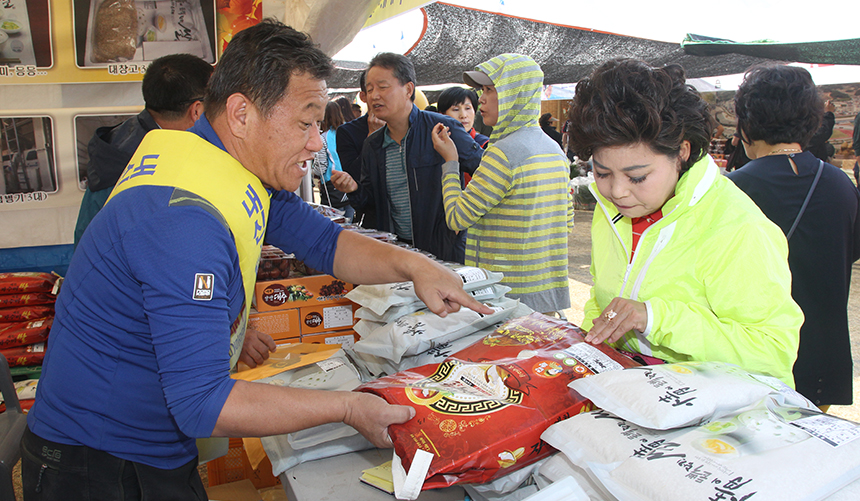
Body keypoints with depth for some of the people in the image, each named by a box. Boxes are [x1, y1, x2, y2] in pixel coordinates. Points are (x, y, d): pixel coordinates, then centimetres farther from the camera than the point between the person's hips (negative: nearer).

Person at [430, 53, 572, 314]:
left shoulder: (504, 153, -19)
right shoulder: (555, 150, 8)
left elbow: (457, 218, -13)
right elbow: (567, 220, 16)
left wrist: (450, 162, -2)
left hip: (511, 294, -8)